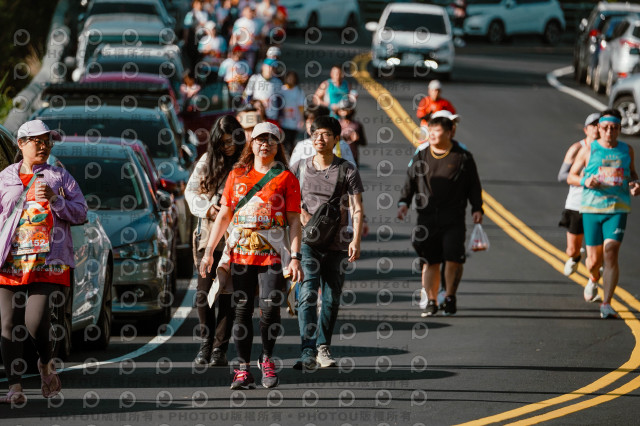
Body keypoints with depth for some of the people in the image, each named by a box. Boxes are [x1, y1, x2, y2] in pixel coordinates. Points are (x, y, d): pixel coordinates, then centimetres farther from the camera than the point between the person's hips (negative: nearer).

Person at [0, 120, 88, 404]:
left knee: (35, 320, -15)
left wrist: (55, 200, -10)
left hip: (48, 261, -1)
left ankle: (46, 364, 16)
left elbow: (80, 213, 7)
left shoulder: (60, 178, 13)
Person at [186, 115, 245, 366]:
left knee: (228, 295, 0)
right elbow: (191, 192, 14)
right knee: (204, 293, -3)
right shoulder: (207, 162, 9)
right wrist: (207, 207, -4)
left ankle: (219, 348, 8)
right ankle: (206, 343, 13)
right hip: (208, 235, 2)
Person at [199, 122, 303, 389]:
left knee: (270, 309, -10)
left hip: (272, 254, -2)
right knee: (242, 310, 0)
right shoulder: (237, 175, 12)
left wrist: (295, 257, -10)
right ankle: (243, 369, 5)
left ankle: (266, 359, 13)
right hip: (240, 253, 2)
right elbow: (224, 215, 15)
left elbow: (294, 221, 0)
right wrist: (209, 251, 10)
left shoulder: (286, 179, 4)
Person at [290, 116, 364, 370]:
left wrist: (356, 239, -18)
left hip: (336, 244, 0)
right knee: (307, 294, -15)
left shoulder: (347, 171, 0)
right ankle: (308, 351, -22)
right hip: (308, 242, 0)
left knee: (331, 298, 8)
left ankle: (323, 347, 24)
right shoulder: (299, 168, 7)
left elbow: (357, 209, -6)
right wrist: (301, 212, 3)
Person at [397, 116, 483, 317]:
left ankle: (450, 297, 7)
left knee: (453, 258, -10)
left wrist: (477, 208, -1)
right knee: (429, 262, 1)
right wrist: (404, 202, -1)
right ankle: (431, 301, 9)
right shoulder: (421, 157, 11)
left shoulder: (462, 157, 5)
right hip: (427, 217, 2)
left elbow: (473, 185, 9)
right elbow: (410, 181, 14)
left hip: (453, 219, -2)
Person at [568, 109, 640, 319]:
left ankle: (606, 304, -15)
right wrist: (585, 181, -16)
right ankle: (594, 278, 45)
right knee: (594, 259, 6)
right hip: (591, 208, 0)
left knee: (611, 253, -16)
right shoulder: (588, 150, 1)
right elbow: (571, 177, 6)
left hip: (617, 209, 0)